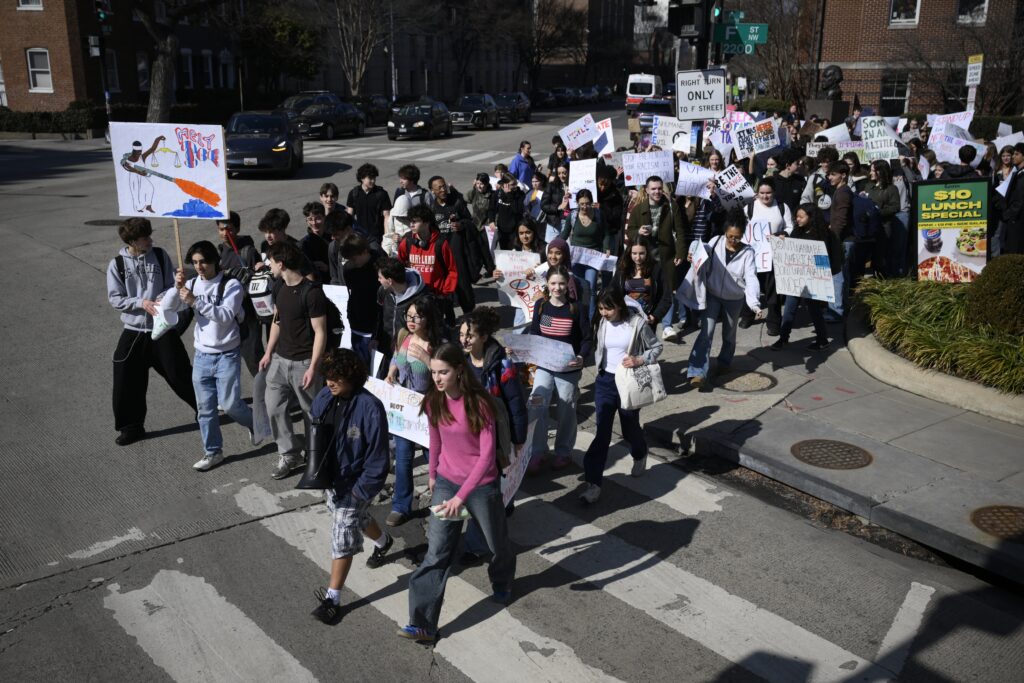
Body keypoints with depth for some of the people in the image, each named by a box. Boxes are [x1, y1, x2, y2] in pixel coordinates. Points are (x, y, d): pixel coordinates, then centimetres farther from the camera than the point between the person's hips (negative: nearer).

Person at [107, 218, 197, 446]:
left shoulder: (160, 255, -3)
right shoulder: (117, 264, -4)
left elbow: (171, 285, -1)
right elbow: (115, 299, -6)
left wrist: (164, 296, -22)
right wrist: (142, 303, -19)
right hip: (134, 331, 1)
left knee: (179, 373, 6)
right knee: (128, 381, 4)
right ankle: (132, 427, 21)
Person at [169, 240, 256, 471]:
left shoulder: (231, 285, -12)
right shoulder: (193, 284, 5)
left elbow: (225, 316, -24)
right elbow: (171, 307, -5)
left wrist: (196, 301, -31)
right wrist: (177, 287, -22)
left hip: (227, 356, -5)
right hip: (202, 356, 5)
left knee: (230, 404, -3)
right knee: (205, 408, 8)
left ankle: (254, 423, 29)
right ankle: (213, 452, 21)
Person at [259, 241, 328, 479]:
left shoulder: (311, 292, -18)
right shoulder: (281, 288, 6)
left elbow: (320, 332, -17)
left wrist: (313, 367, -19)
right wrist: (268, 352, 14)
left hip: (303, 362, -7)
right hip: (279, 359, 7)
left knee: (311, 411, 6)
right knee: (274, 407, 6)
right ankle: (289, 454, 21)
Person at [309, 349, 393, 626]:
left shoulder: (370, 408, -26)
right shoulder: (325, 397, -9)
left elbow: (378, 457, -20)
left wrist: (362, 490, -18)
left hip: (353, 483, -7)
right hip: (329, 478, 7)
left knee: (342, 539, -2)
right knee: (357, 518, 29)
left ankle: (332, 598, 12)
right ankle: (383, 542, 59)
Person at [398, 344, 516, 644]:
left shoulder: (479, 403, -22)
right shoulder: (434, 402, -7)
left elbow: (487, 455, -24)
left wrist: (461, 496, -29)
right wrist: (433, 474, 21)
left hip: (481, 485, -3)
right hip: (446, 483, 3)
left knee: (497, 542, 20)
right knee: (436, 552, -4)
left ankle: (502, 582, 52)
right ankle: (423, 624, -1)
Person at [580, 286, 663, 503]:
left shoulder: (637, 323, -13)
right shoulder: (602, 322, -2)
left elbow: (657, 347, -4)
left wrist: (640, 360, -19)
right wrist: (599, 366, 1)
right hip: (605, 380, 2)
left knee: (630, 428, 15)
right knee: (601, 431, -5)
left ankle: (640, 456, 50)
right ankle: (593, 482, -3)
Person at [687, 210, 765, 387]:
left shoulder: (747, 252, -11)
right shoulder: (715, 242, -10)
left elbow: (751, 279, -19)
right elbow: (704, 265, 4)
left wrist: (755, 304, -32)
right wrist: (693, 259, -20)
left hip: (734, 299, 1)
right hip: (712, 295, -1)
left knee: (729, 333, 16)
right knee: (706, 331, -12)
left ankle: (724, 361, 43)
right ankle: (698, 372, -17)